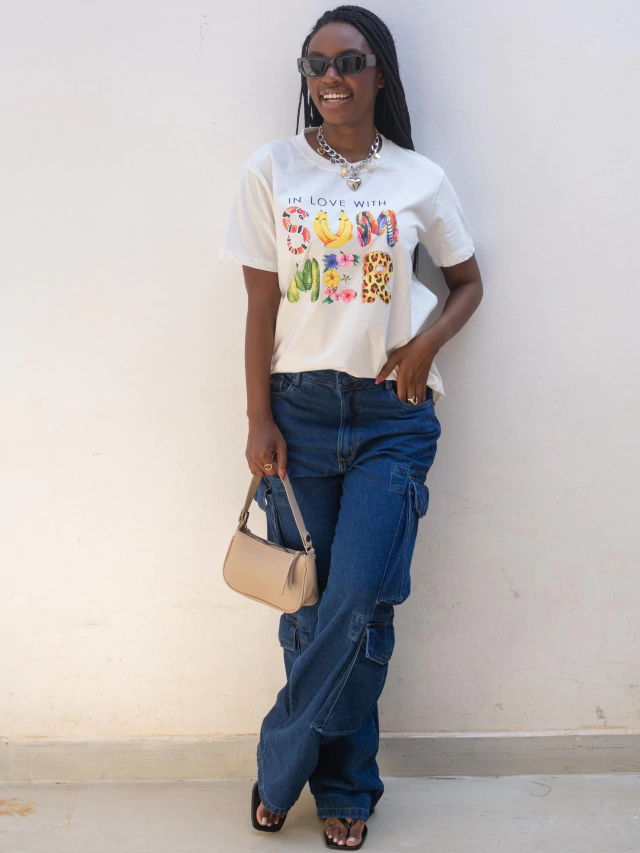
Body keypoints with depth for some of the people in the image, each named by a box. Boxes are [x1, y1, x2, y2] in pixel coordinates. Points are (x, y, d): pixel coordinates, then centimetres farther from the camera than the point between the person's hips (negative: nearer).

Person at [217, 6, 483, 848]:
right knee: (307, 603, 5)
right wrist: (259, 420, -3)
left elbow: (468, 282, 14)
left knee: (358, 605, -7)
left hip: (392, 416, 0)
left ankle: (281, 768, 14)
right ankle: (345, 784, 24)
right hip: (300, 407, 0)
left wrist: (426, 344, -6)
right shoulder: (271, 170, 2)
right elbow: (262, 304, 1)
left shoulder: (420, 178, 3)